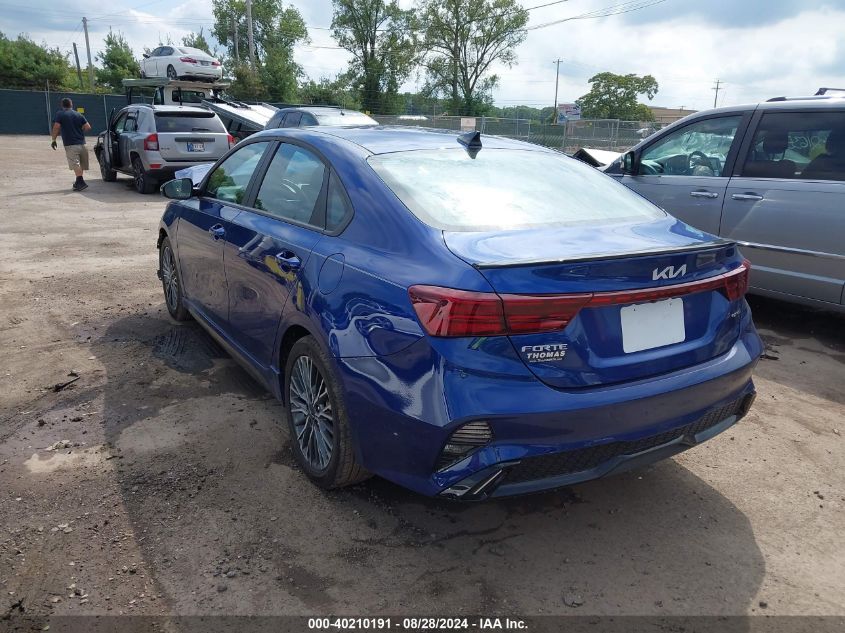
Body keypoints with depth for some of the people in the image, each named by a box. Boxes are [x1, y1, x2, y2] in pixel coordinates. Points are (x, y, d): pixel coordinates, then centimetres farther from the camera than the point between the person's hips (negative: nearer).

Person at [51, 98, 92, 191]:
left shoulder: (60, 114, 1)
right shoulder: (78, 115, 12)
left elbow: (56, 127, -10)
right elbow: (88, 127, 4)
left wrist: (54, 139, -2)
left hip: (70, 144, -5)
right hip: (81, 143, 5)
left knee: (75, 164, -11)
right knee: (80, 164, 14)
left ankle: (81, 182, -22)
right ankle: (78, 182, 23)